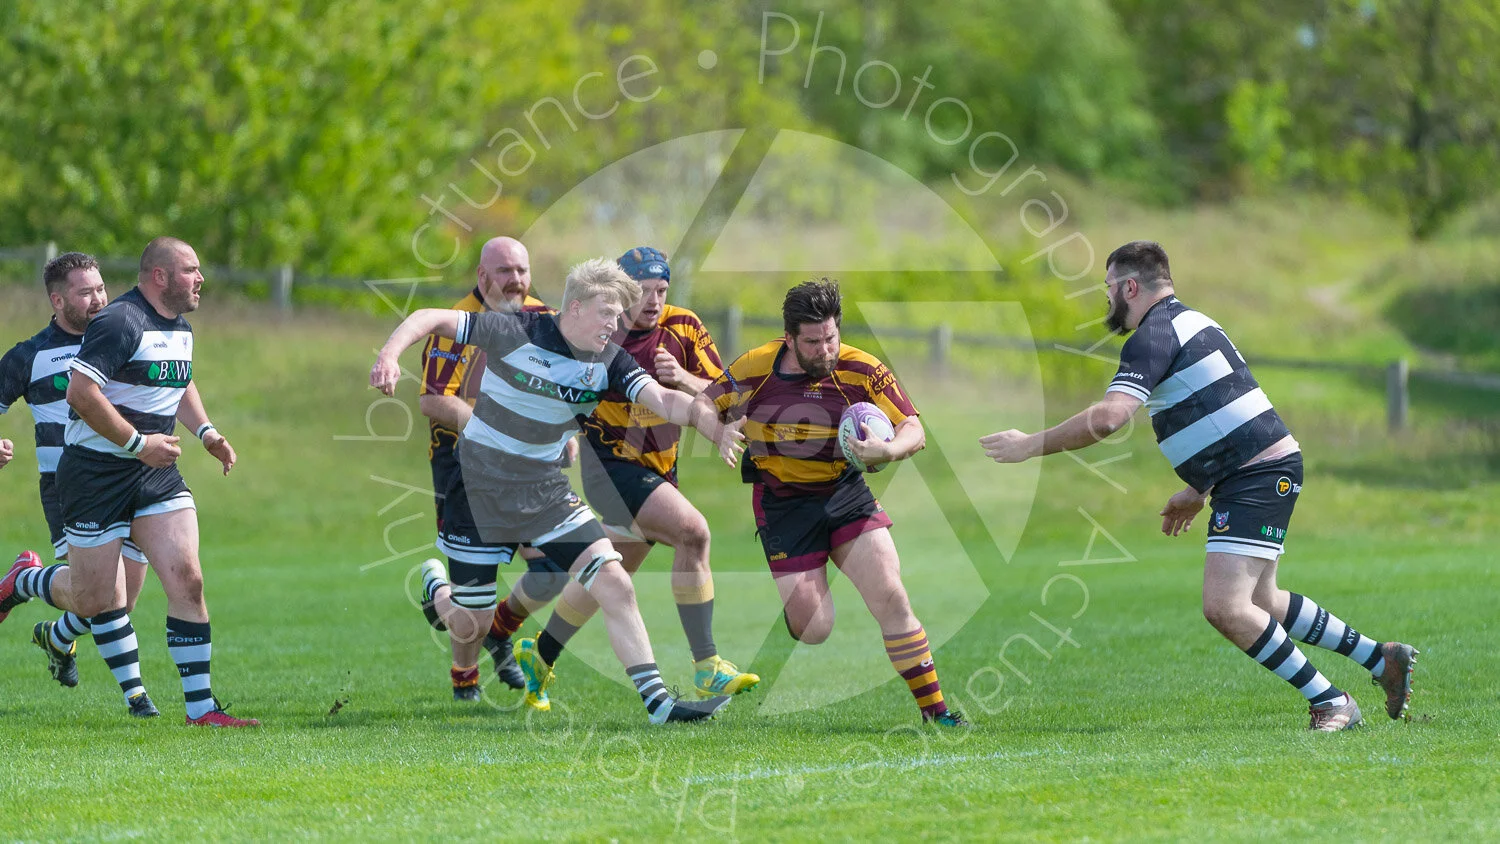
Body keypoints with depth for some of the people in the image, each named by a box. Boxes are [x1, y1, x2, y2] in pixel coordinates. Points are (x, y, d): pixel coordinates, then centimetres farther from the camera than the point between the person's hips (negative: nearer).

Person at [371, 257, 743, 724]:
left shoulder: (609, 361, -4)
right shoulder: (515, 333, -18)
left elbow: (664, 399, -16)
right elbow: (430, 319, -15)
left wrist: (716, 428, -36)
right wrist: (388, 355, -33)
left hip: (546, 492, 4)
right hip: (478, 488, -4)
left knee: (614, 584, -10)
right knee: (471, 617, 2)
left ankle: (657, 700, -7)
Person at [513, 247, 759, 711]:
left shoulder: (685, 328, -2)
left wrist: (682, 378, -21)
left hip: (659, 471, 6)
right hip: (611, 463, -6)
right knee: (693, 530, -25)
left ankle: (539, 655, 39)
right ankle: (706, 666, -22)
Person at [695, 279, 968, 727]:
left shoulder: (862, 370, -11)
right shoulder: (754, 368, -8)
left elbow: (913, 430, -12)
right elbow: (706, 403, 9)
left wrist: (888, 450, -34)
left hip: (846, 493, 1)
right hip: (782, 502, -1)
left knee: (890, 596, -14)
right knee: (813, 630, -7)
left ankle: (934, 709, -6)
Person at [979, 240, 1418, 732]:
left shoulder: (1154, 335, -14)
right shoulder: (1189, 323, 19)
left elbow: (1109, 417, -27)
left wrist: (1031, 445, -18)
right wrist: (1197, 493, 30)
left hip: (1261, 475, -11)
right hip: (1266, 468, 11)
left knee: (1225, 608, -17)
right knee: (1260, 602, 22)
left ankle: (1331, 703, -11)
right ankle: (1382, 659, 29)